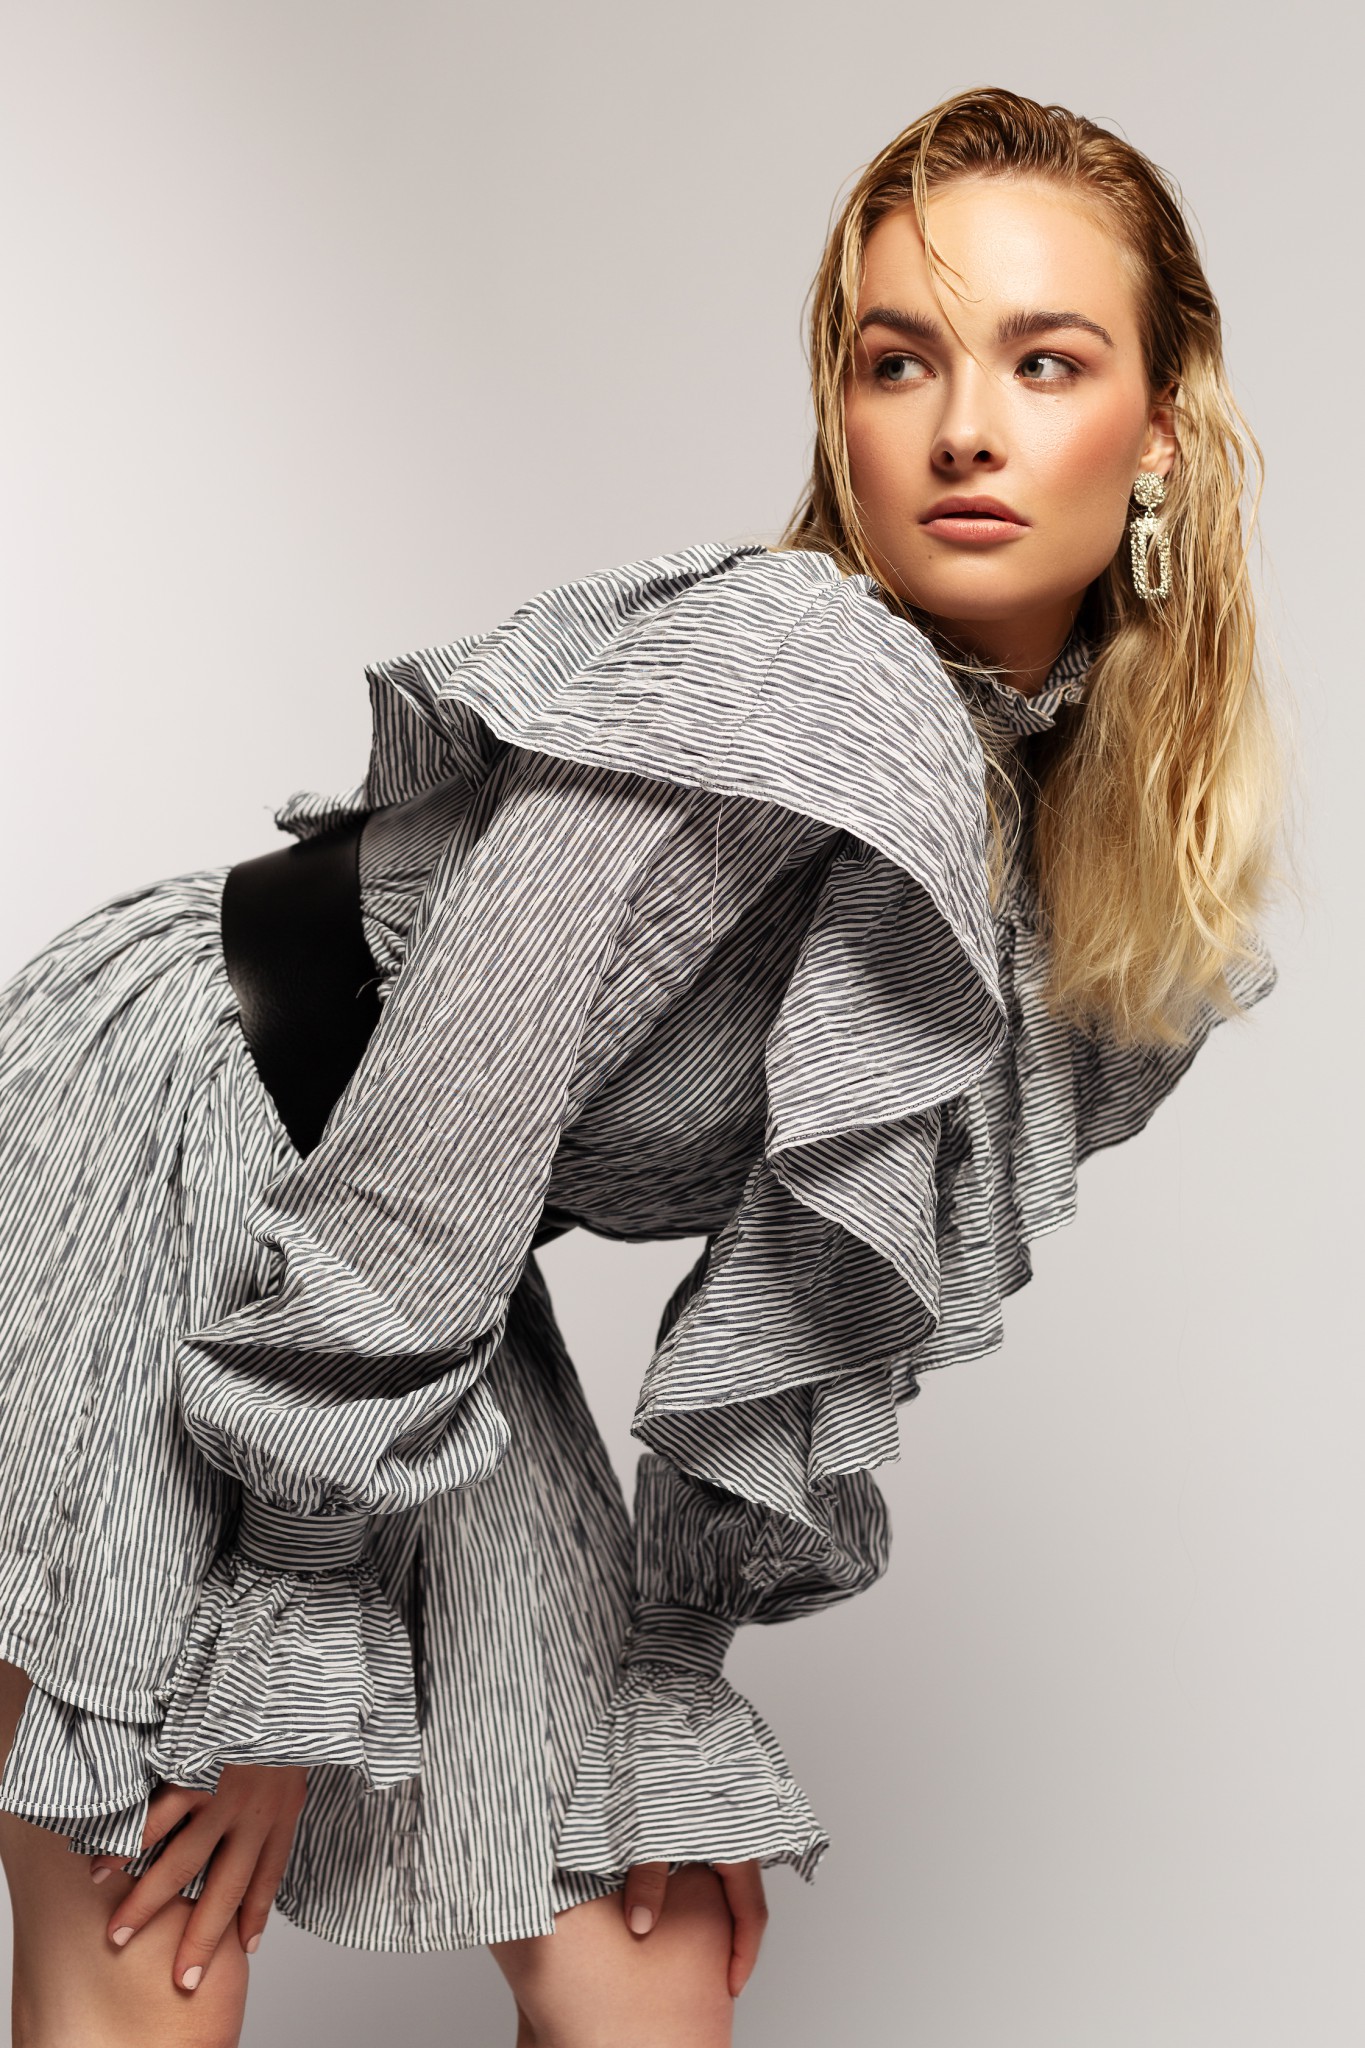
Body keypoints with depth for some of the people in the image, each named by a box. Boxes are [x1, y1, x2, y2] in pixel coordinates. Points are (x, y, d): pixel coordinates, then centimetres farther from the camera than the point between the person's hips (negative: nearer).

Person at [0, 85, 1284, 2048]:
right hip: (162, 1158, -7)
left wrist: (671, 1683, 8)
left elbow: (839, 1284, 7)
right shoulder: (785, 672, -27)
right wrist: (290, 1662, -19)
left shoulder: (1095, 856, -1)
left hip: (436, 1305, 7)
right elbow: (420, 1172, -26)